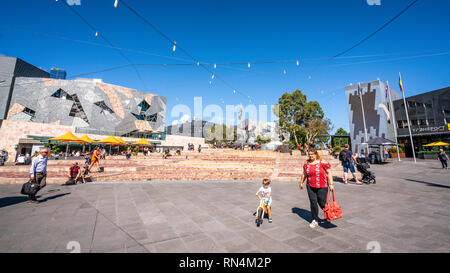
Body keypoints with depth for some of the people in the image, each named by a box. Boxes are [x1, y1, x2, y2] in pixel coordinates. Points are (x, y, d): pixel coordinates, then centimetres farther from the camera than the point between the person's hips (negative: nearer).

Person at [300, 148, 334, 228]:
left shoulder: (322, 162, -9)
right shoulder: (306, 163, 3)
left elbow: (329, 173, -7)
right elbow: (304, 174, 13)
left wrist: (331, 184, -11)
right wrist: (301, 182, 19)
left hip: (322, 187, -3)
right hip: (310, 187, 3)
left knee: (322, 203, 5)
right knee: (313, 203, 3)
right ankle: (315, 220, 18)